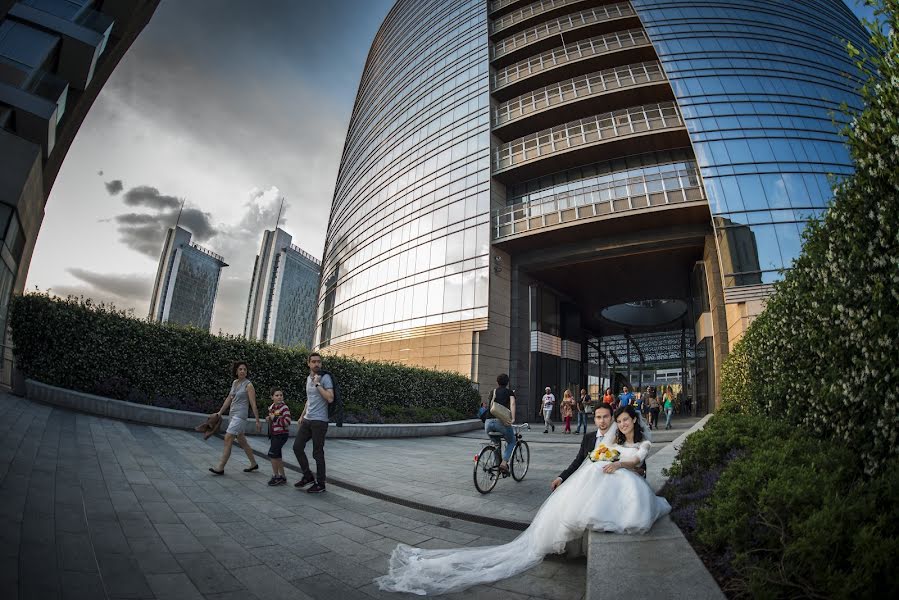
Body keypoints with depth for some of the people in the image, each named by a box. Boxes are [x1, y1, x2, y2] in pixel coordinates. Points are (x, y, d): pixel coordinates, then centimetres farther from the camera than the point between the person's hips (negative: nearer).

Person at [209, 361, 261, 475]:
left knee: (228, 439, -12)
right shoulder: (234, 382, 9)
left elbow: (253, 404, -12)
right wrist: (220, 412, 15)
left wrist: (257, 421, -11)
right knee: (242, 441, 14)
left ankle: (220, 468, -5)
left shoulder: (248, 385, -11)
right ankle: (254, 464, 25)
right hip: (232, 414, 8)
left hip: (240, 415, -8)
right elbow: (229, 399, 17)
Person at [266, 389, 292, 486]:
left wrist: (274, 418, -22)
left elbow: (287, 422, -24)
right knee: (277, 456, 14)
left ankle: (276, 476, 3)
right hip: (274, 434, 9)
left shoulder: (284, 408, -17)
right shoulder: (272, 407, 7)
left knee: (272, 453, -12)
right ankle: (282, 476, 26)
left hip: (282, 434, -9)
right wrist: (269, 419, 2)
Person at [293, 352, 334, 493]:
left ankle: (320, 484, 12)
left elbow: (330, 398, -22)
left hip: (319, 421, -7)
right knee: (297, 447, 7)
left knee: (317, 453, -1)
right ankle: (308, 476, 23)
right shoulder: (308, 378, 13)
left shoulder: (325, 378, -10)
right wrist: (302, 415, 22)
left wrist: (318, 384, -21)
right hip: (307, 420, 8)